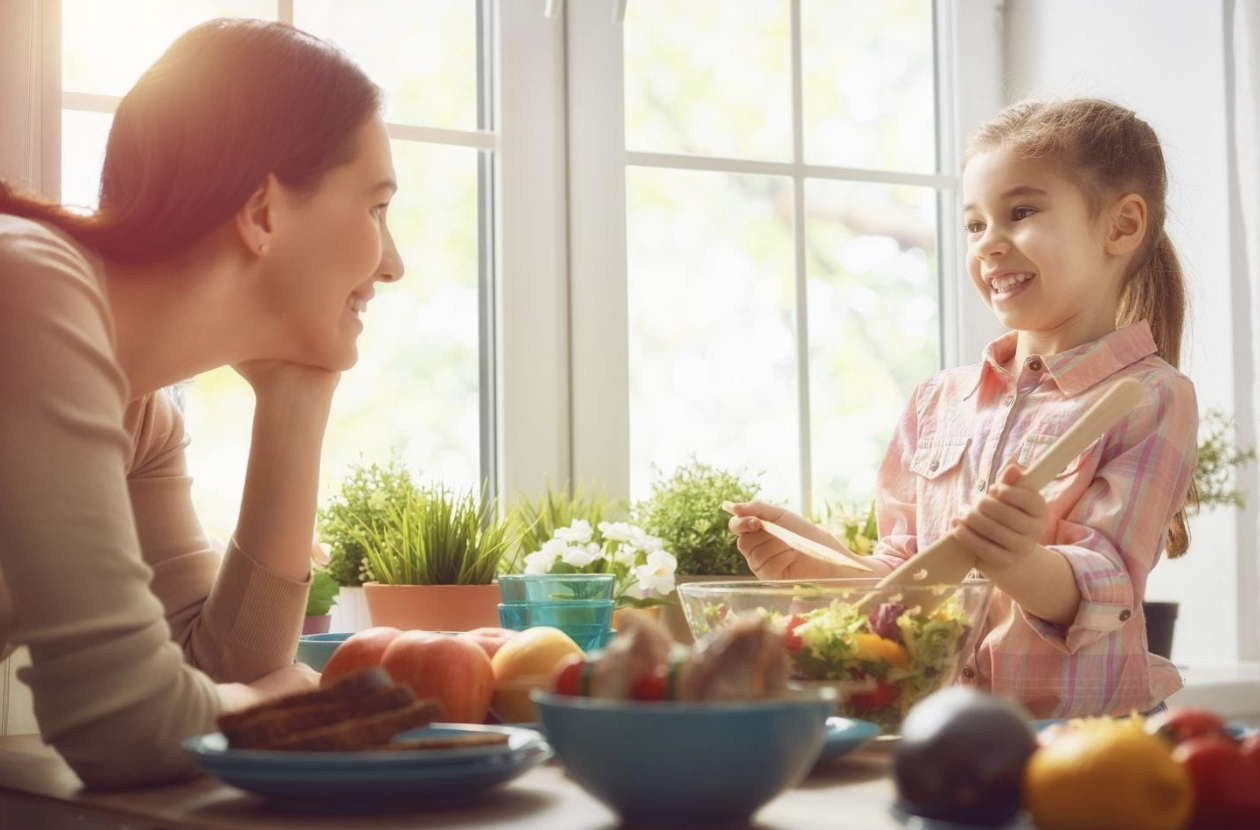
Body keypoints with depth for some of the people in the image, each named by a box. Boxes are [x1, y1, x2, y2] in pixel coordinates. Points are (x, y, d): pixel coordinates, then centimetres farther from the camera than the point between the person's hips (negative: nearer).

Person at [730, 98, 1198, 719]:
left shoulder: (1153, 399, -1)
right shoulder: (939, 402, 15)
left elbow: (1102, 589, -12)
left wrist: (1019, 565, -32)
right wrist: (819, 561, 0)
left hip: (1080, 731, -5)